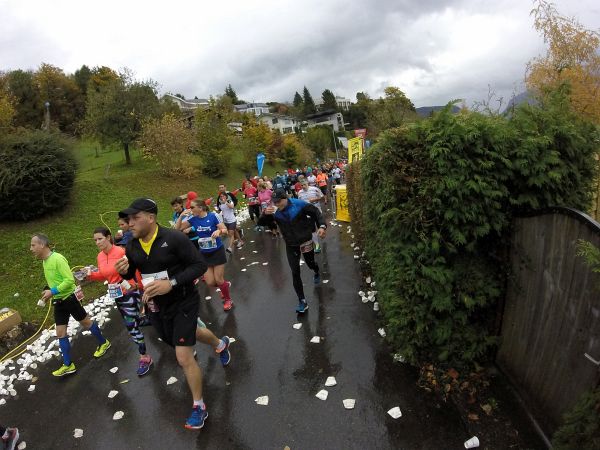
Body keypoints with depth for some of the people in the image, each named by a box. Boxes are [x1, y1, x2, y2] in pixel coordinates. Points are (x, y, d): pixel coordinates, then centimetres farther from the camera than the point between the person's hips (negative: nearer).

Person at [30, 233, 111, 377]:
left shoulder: (57, 258, -22)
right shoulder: (44, 260, 5)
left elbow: (69, 280, -25)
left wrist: (53, 291, -24)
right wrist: (48, 292, 5)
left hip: (70, 298, -8)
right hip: (58, 301, 8)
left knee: (85, 322, 10)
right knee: (60, 333, 8)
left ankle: (103, 343, 31)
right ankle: (68, 365, 17)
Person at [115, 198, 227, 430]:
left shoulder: (174, 238, -23)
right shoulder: (132, 246, -4)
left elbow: (200, 265, -21)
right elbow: (129, 275, 11)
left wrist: (171, 283, -32)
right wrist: (123, 270, -13)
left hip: (183, 302, -7)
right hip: (157, 307, 7)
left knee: (183, 357, -11)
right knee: (176, 341, 27)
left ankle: (199, 407, 14)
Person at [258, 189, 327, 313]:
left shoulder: (299, 205, -19)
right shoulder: (275, 212, -11)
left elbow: (315, 212, -9)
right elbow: (260, 222, -11)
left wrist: (322, 226, -21)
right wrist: (265, 214, -32)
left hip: (305, 241, -1)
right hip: (290, 245, 2)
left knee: (310, 263, 21)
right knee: (295, 272, -2)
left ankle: (317, 273, 61)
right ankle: (302, 301, 7)